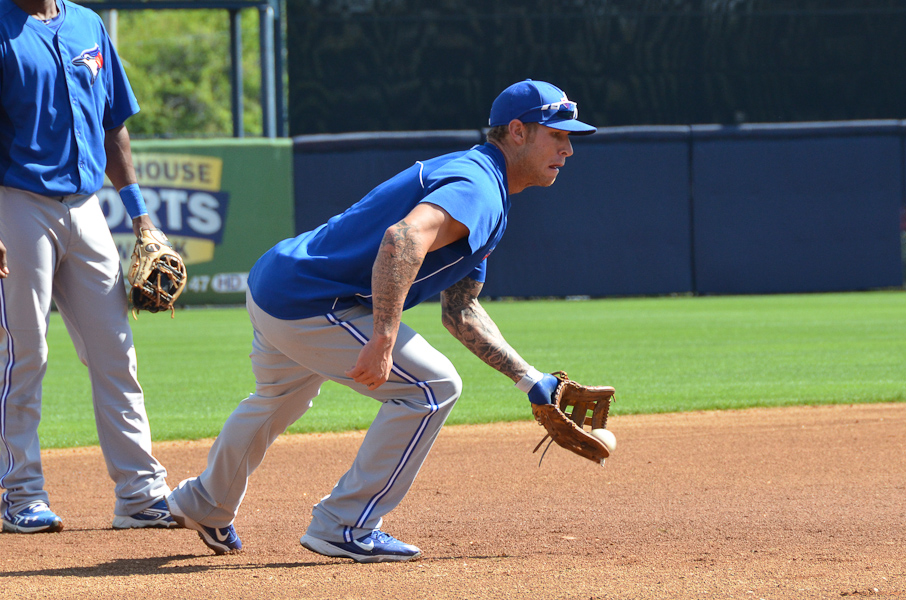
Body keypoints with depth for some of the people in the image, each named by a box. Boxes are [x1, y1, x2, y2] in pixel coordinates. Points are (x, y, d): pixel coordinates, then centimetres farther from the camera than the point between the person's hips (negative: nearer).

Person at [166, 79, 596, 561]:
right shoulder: (477, 188, -18)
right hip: (308, 304, -11)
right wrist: (384, 340, -42)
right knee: (432, 386, -10)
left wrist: (530, 380, 16)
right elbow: (403, 239, -38)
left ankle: (206, 506, 60)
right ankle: (344, 527, -3)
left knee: (279, 401, 35)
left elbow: (461, 312, 21)